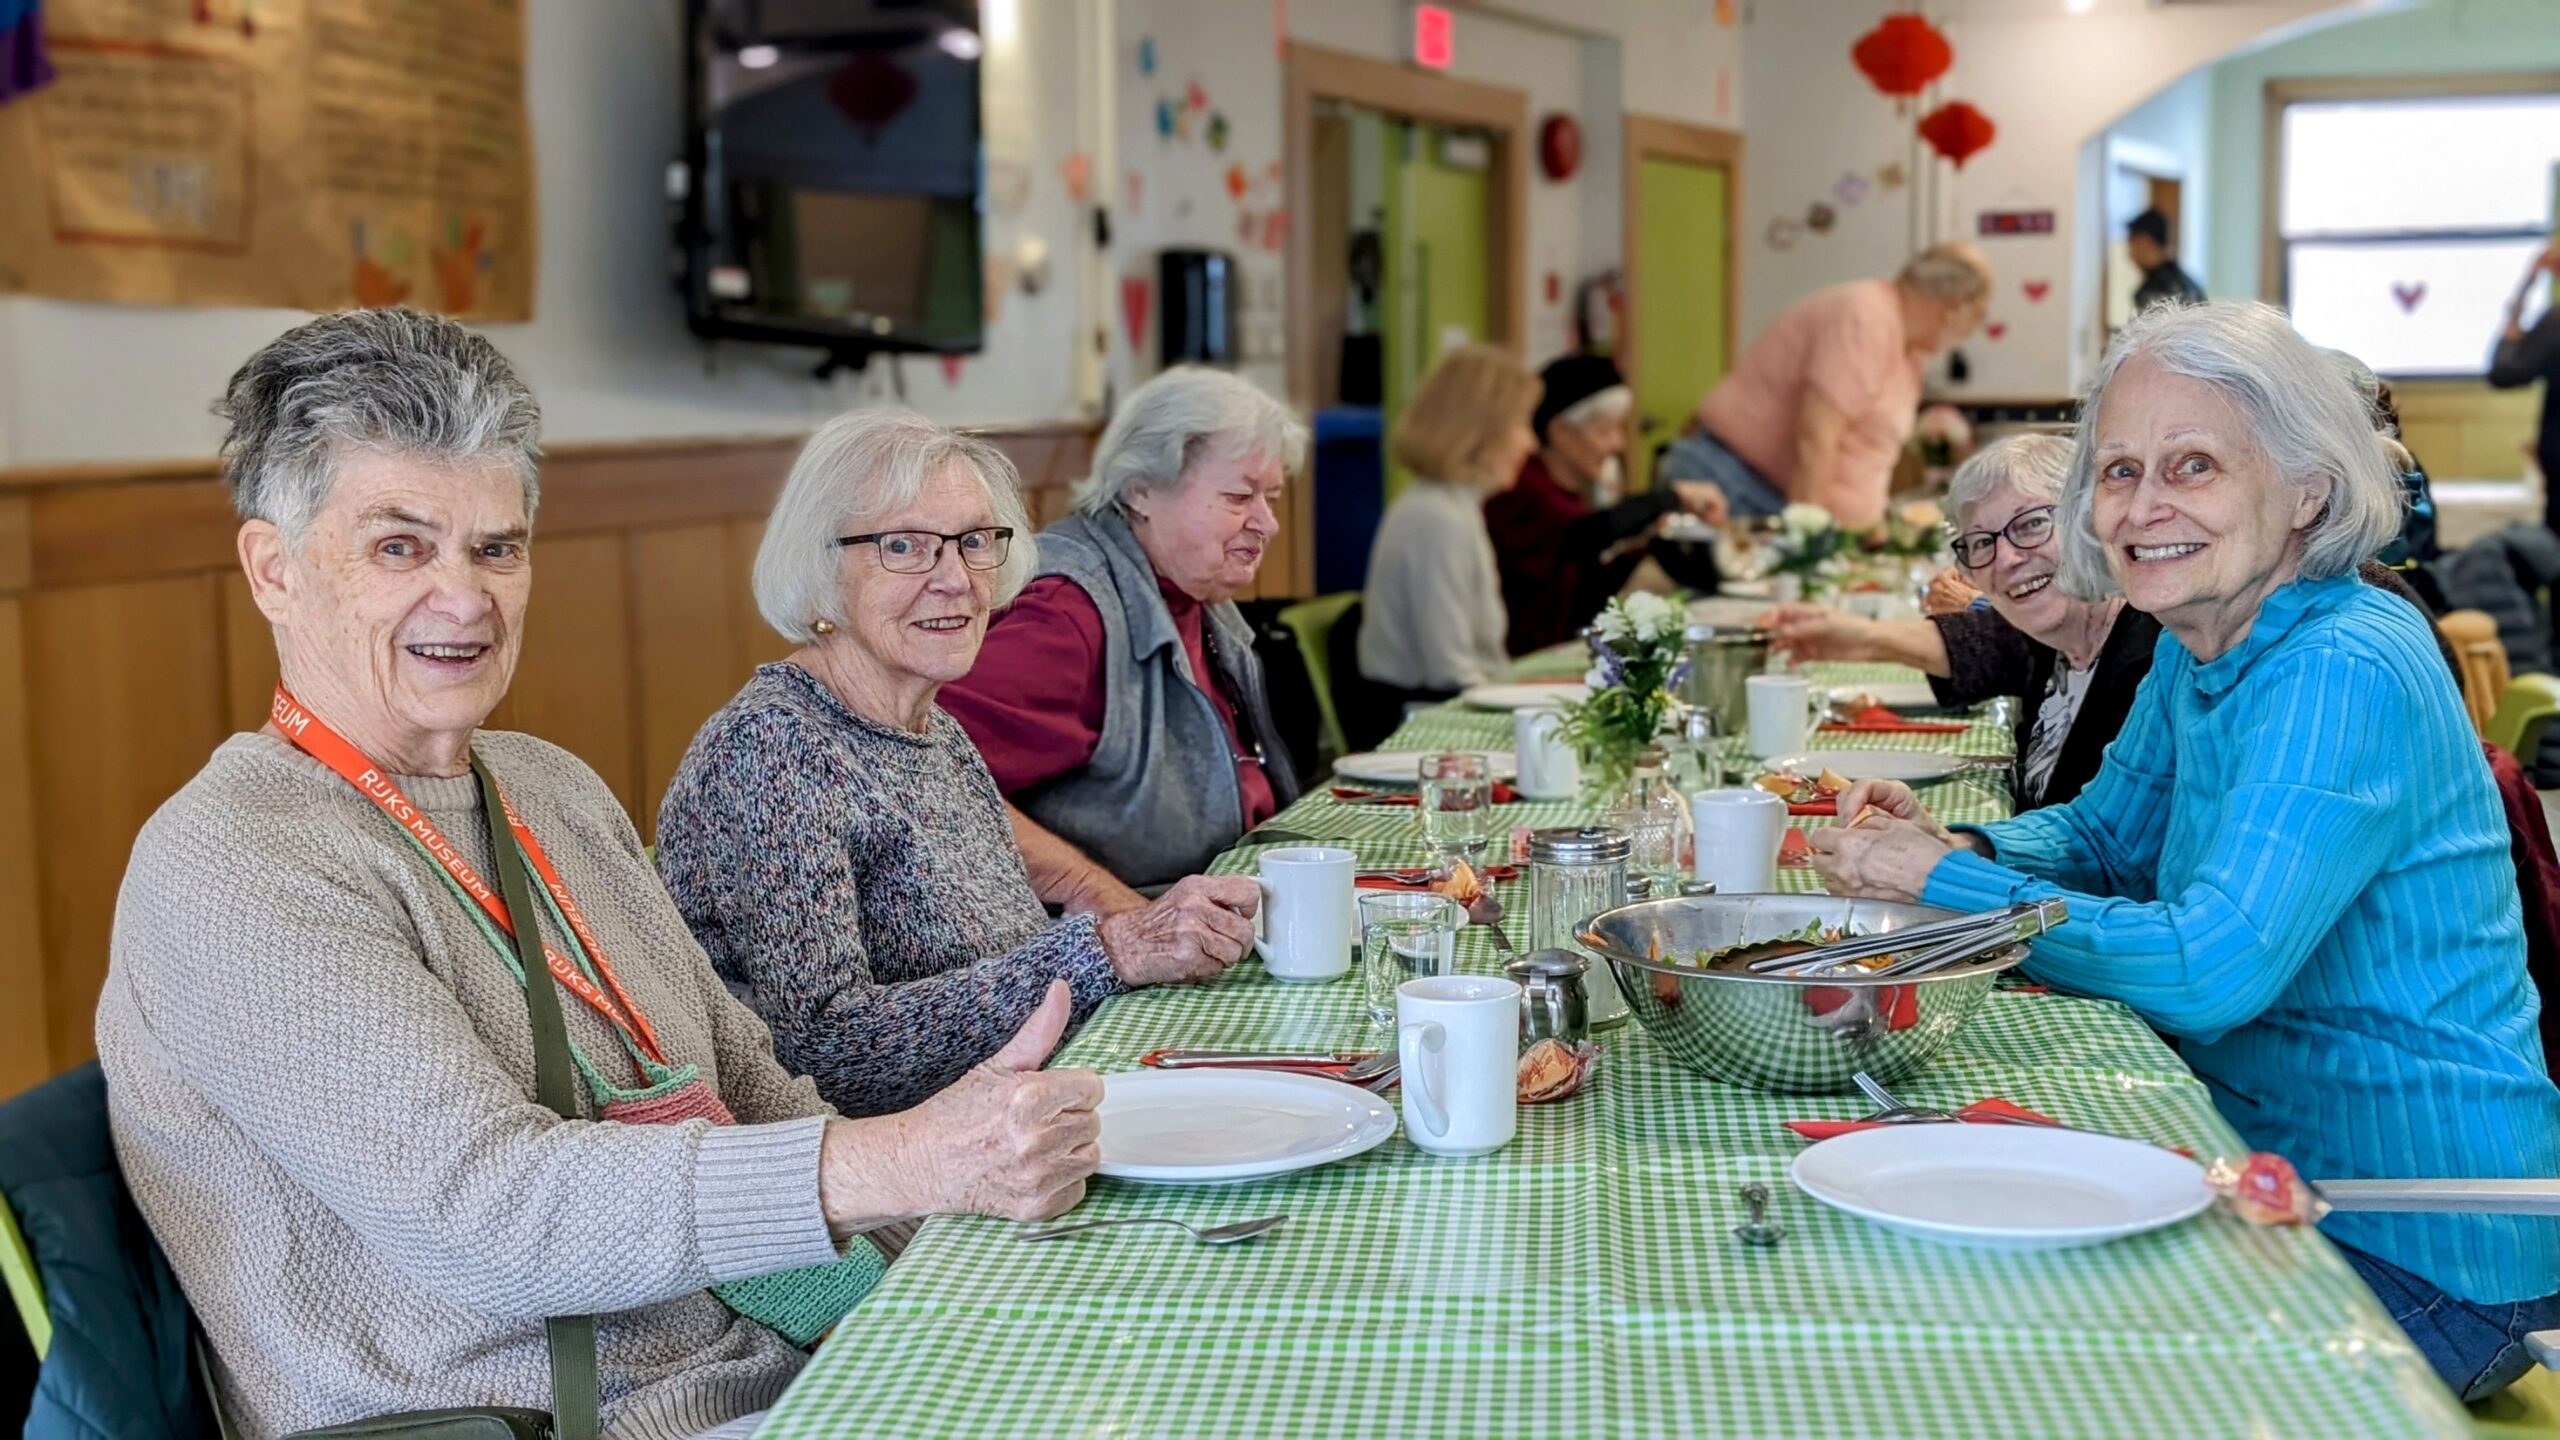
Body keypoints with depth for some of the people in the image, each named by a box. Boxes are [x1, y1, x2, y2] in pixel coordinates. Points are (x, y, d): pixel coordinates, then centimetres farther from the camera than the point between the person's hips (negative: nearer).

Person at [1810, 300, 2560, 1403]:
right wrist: (1948, 846, -3)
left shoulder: (2344, 676, -24)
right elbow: (2104, 835, 18)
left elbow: (2210, 969, -31)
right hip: (2277, 1163, 8)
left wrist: (1944, 885, -22)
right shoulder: (2197, 650, 4)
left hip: (2419, 1248, -8)